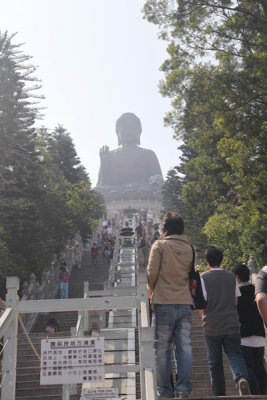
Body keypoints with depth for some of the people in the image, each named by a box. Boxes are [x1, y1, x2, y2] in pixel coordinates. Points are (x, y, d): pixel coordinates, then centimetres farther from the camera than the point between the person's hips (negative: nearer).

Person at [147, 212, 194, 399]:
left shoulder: (160, 245, -3)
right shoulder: (189, 249, 9)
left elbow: (152, 273, -7)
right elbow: (190, 274, 10)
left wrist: (151, 290, 10)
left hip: (164, 304, -3)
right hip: (185, 303, 3)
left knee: (163, 348, 5)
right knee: (184, 347, 5)